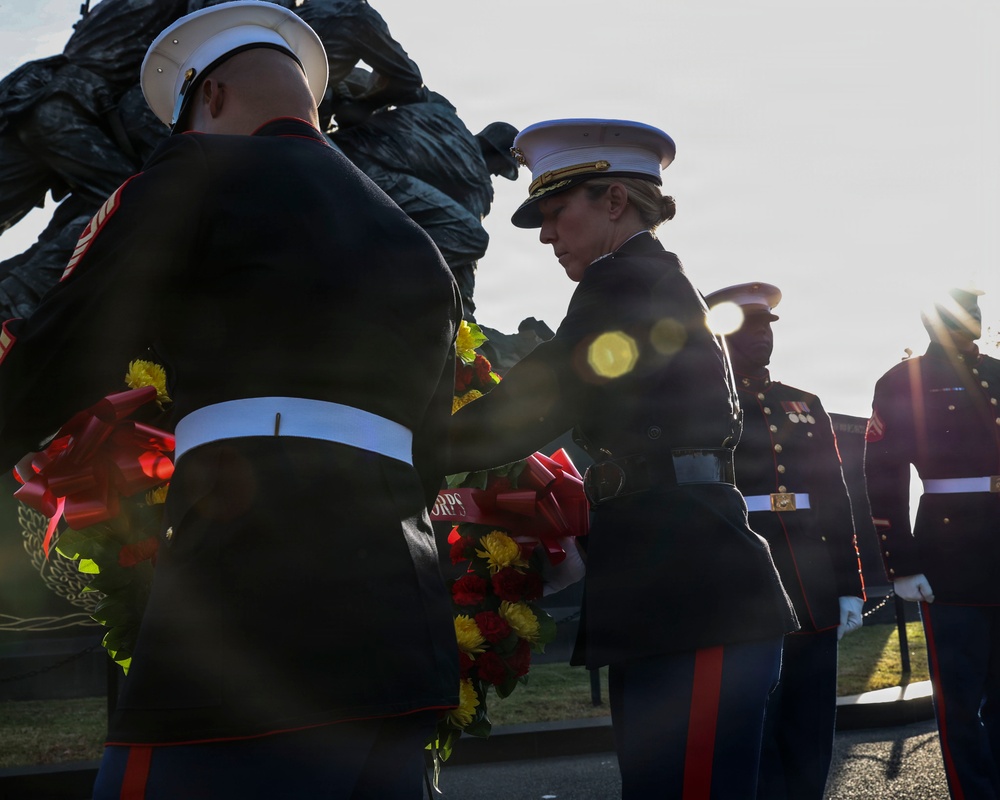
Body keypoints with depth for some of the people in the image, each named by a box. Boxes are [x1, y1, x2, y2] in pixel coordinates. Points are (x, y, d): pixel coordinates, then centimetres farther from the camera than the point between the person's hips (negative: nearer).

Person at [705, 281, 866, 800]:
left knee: (811, 741, 9)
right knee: (754, 735, -2)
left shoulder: (805, 405, 17)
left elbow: (836, 500, 16)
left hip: (814, 598, 5)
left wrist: (849, 586, 10)